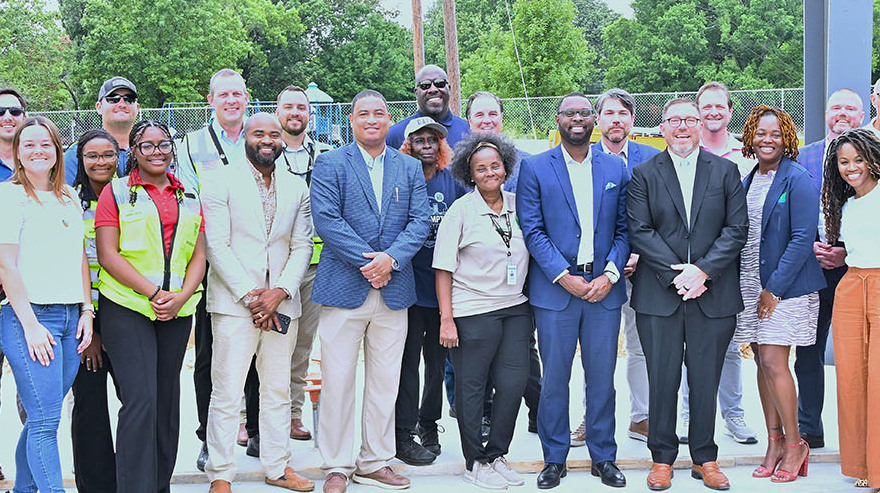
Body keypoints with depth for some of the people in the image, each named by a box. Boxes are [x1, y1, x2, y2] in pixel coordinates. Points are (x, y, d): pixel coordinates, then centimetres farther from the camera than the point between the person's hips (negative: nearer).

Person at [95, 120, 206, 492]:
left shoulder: (189, 197, 15)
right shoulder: (115, 192, 4)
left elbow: (198, 256, 11)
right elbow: (107, 254, -4)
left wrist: (180, 297, -7)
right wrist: (152, 293, -13)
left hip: (177, 311, 4)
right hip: (127, 308, -4)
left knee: (167, 399, 9)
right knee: (140, 400, -13)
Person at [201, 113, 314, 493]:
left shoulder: (297, 188, 12)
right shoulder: (220, 182, -1)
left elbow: (302, 246, 8)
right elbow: (217, 246, -7)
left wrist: (279, 292, -7)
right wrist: (250, 296, -12)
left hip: (281, 303, 4)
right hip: (234, 304, -4)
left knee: (278, 390, 11)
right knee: (227, 393, -5)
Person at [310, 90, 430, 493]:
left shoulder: (410, 168, 12)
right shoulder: (330, 164, 1)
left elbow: (420, 221, 3)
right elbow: (326, 220, -9)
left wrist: (390, 258, -13)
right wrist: (367, 261, -15)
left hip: (394, 290, 3)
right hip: (344, 288, -3)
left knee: (384, 383, 9)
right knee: (338, 382, 0)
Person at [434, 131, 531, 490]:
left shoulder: (518, 205, 7)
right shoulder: (461, 210, -5)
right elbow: (443, 269, -6)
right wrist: (446, 319, -10)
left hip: (515, 309, 4)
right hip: (473, 312, -4)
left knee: (514, 383, 3)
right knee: (471, 388, 4)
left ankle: (496, 455, 20)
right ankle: (474, 463, 18)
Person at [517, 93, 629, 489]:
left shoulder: (616, 169, 10)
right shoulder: (535, 169, 2)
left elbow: (623, 228, 8)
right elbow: (532, 230, -4)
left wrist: (610, 274, -7)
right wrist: (564, 277, -12)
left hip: (603, 289, 2)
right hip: (554, 289, -2)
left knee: (602, 377, 7)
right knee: (554, 378, 3)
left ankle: (604, 457, 19)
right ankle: (554, 458, 16)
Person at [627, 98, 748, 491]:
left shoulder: (725, 171, 8)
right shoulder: (644, 174, 6)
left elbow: (736, 228, 1)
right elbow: (639, 231, -3)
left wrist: (703, 270, -12)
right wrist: (674, 274, -13)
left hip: (713, 294, 1)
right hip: (658, 295, -1)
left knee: (706, 381, 7)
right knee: (662, 380, 4)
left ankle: (705, 459, 20)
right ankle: (662, 459, 16)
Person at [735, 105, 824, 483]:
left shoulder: (797, 180, -9)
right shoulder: (747, 182, 12)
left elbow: (802, 239, -14)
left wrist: (774, 288, -16)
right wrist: (748, 288, 7)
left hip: (786, 285, -6)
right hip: (750, 285, 7)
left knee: (774, 362, -10)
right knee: (763, 362, 7)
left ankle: (794, 443, 5)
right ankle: (774, 443, 15)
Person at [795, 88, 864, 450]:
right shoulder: (805, 156, 10)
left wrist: (847, 252, -11)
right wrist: (810, 247, -5)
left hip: (854, 267, -3)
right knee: (808, 353, 9)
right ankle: (809, 430, 20)